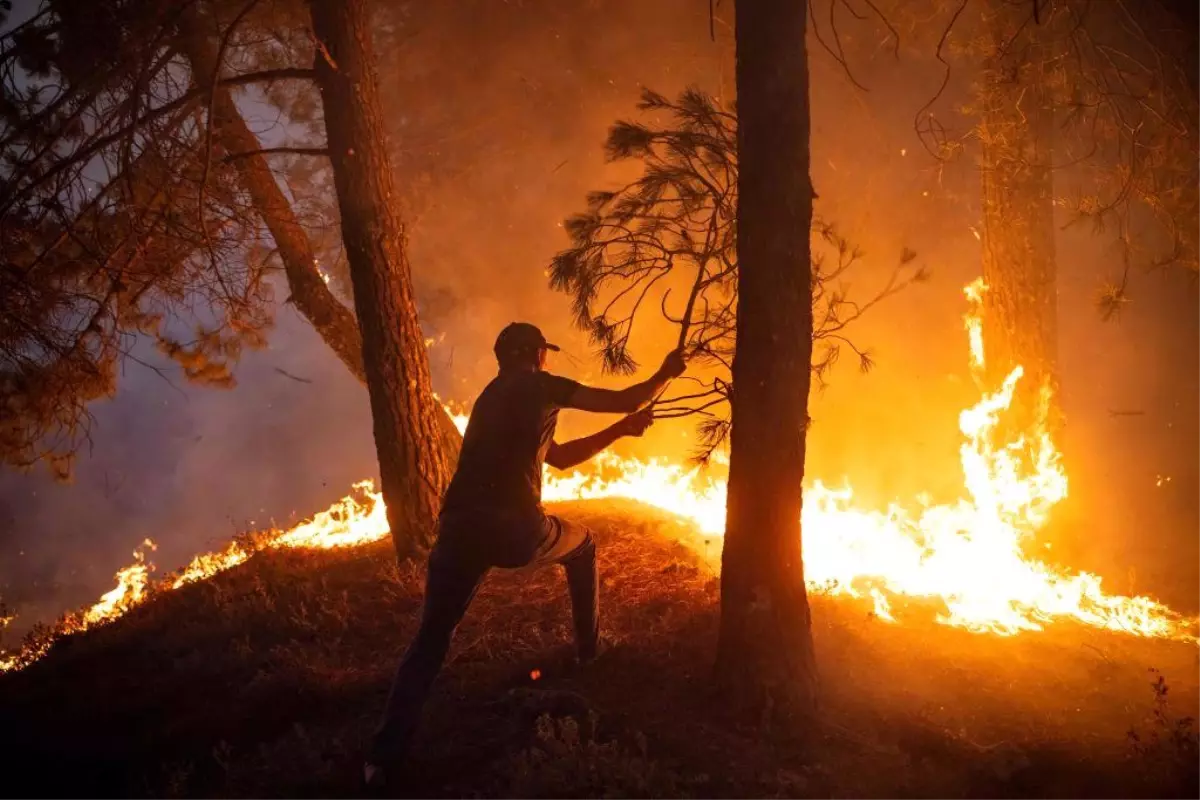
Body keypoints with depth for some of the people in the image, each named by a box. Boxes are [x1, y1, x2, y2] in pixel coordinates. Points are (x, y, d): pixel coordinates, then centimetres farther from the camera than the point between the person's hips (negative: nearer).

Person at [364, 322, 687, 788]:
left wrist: (620, 431, 37)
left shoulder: (493, 397, 28)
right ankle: (589, 650, 40)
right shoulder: (538, 386, 6)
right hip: (517, 530, -5)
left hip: (460, 530, 5)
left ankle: (385, 755, -6)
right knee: (581, 545, 29)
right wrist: (666, 373, 25)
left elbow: (559, 458, 36)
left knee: (430, 640, 6)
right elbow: (626, 400, 7)